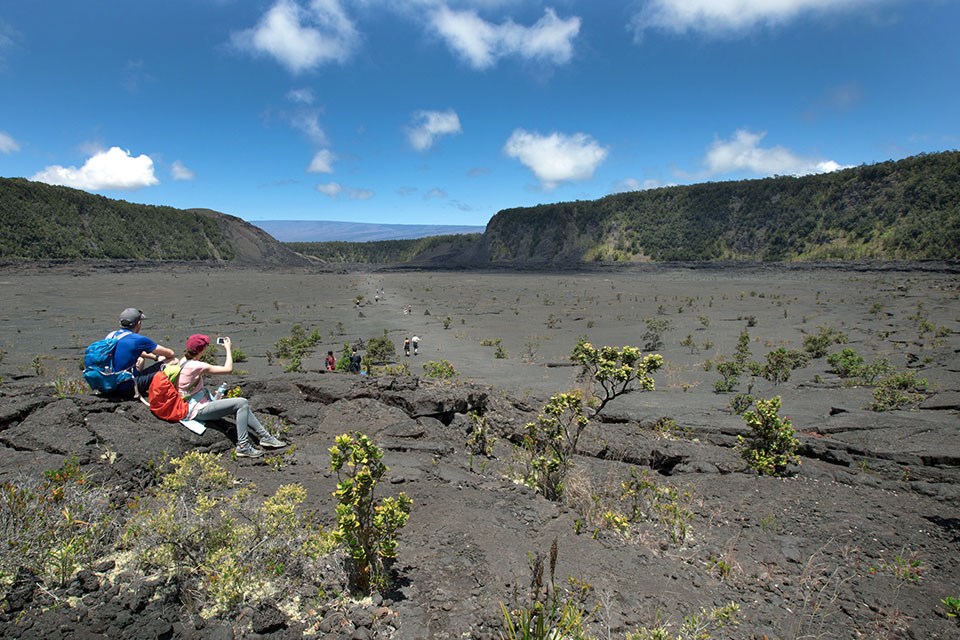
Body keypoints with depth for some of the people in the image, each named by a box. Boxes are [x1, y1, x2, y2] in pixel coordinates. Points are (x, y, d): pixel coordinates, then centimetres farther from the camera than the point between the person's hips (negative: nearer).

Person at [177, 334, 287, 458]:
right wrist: (228, 349, -7)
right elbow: (228, 369, -21)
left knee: (242, 405, 9)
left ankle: (265, 436, 12)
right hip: (198, 410, -10)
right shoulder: (197, 366, -24)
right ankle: (243, 447, -14)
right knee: (242, 403, -16)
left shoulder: (184, 360, 4)